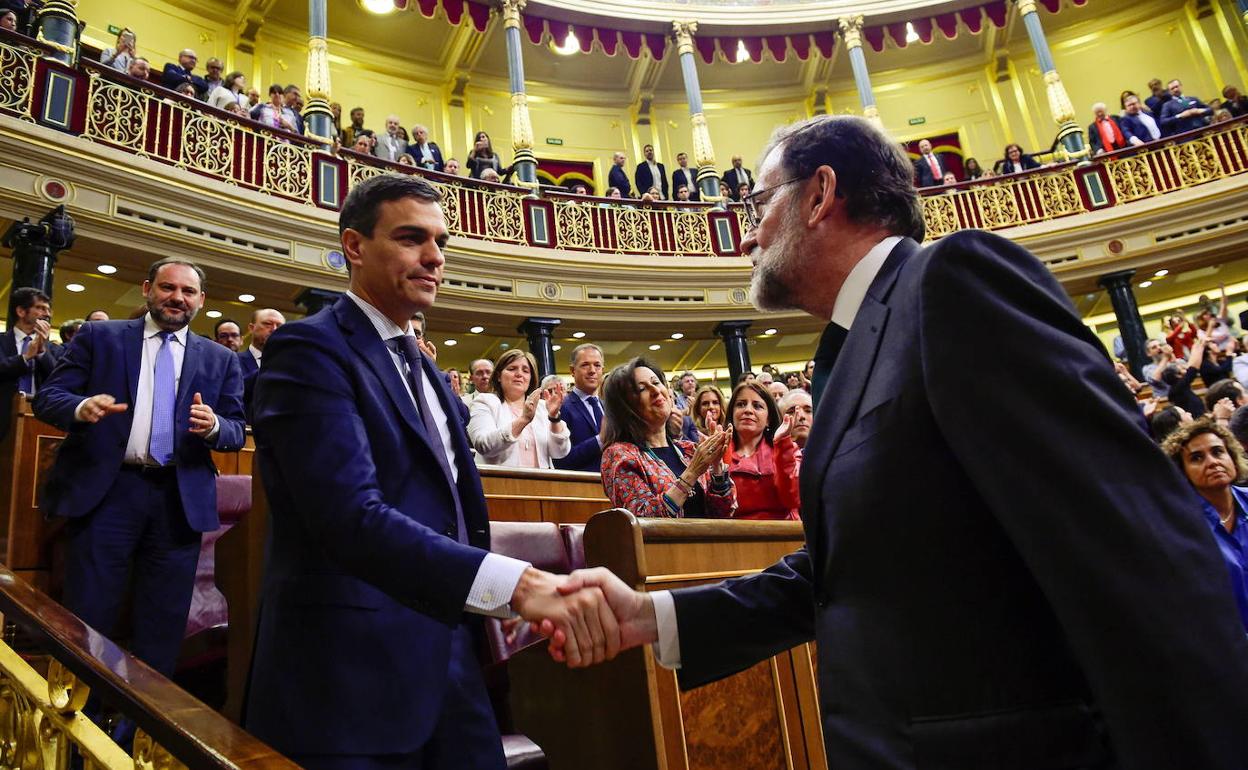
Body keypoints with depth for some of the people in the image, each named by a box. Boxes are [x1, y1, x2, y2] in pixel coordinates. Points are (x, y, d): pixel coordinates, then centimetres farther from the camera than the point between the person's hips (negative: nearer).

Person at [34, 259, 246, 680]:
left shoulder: (220, 359, 10)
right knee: (87, 618, 4)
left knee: (164, 624, 9)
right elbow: (47, 397, 2)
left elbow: (236, 432, 7)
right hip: (105, 490, -1)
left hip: (180, 499, 2)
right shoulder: (99, 337, 7)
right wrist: (81, 407, -21)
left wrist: (214, 426, -16)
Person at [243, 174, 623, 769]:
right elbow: (352, 518, -26)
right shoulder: (309, 349, -12)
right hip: (353, 682, -7)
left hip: (448, 667, 8)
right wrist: (521, 584, -36)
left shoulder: (426, 371, 15)